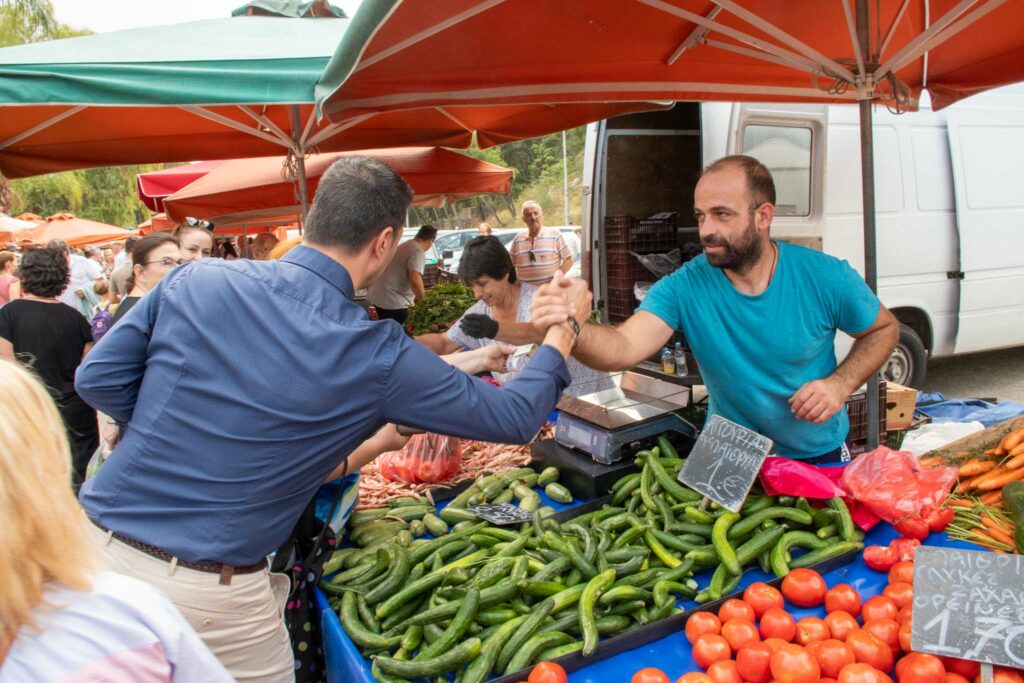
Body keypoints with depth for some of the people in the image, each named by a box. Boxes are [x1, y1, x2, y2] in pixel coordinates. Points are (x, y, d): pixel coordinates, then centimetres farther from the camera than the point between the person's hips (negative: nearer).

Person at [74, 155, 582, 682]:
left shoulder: (196, 280, -4)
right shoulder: (377, 356, -13)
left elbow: (98, 378, 3)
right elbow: (515, 417, -4)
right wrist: (558, 341, 13)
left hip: (96, 540, 5)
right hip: (205, 593, -5)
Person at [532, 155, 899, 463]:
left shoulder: (825, 277, -14)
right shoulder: (684, 288, -17)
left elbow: (884, 328, 3)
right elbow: (624, 347, -32)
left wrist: (840, 383, -14)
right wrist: (572, 328, -53)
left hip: (821, 456, 1)